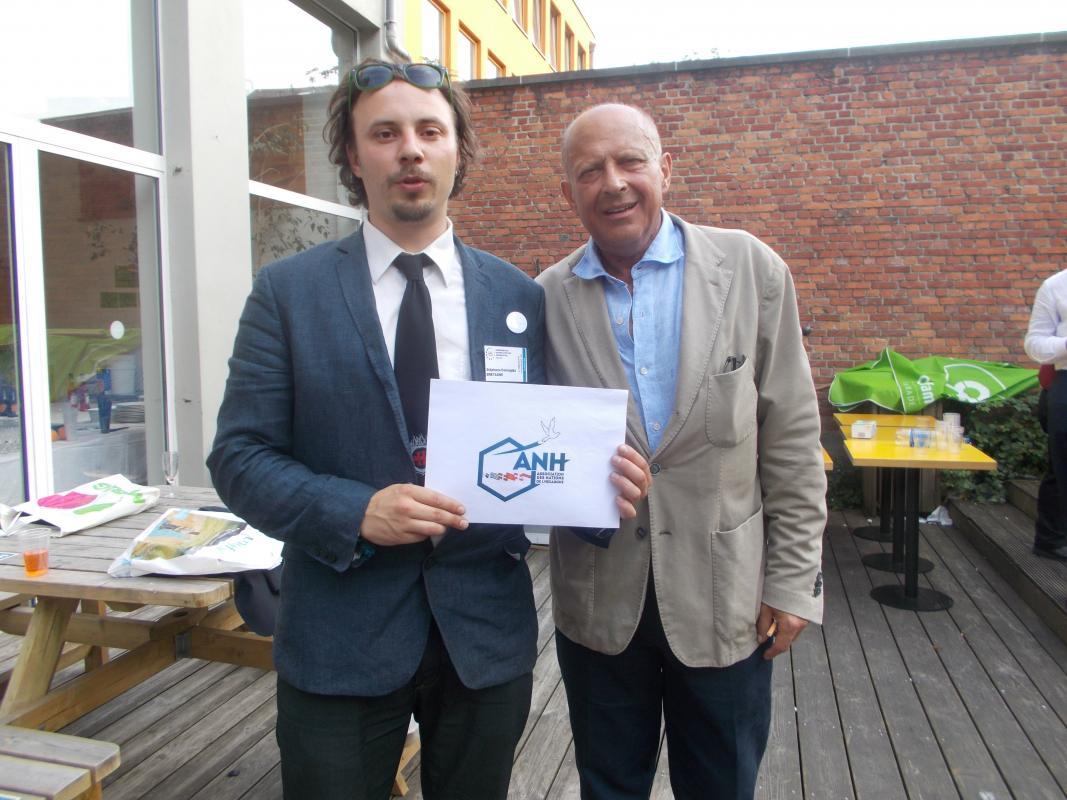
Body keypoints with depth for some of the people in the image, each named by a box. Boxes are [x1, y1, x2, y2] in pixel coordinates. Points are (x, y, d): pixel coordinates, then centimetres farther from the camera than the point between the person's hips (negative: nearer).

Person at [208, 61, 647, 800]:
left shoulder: (519, 296, 3)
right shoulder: (288, 291, -3)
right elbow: (239, 455, -6)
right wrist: (357, 513, -21)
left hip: (488, 629, 3)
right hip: (341, 634, -2)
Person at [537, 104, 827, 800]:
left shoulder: (750, 269, -6)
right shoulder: (547, 298, -3)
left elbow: (791, 439, -3)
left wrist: (794, 579, -3)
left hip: (726, 596, 0)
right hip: (598, 602, 1)